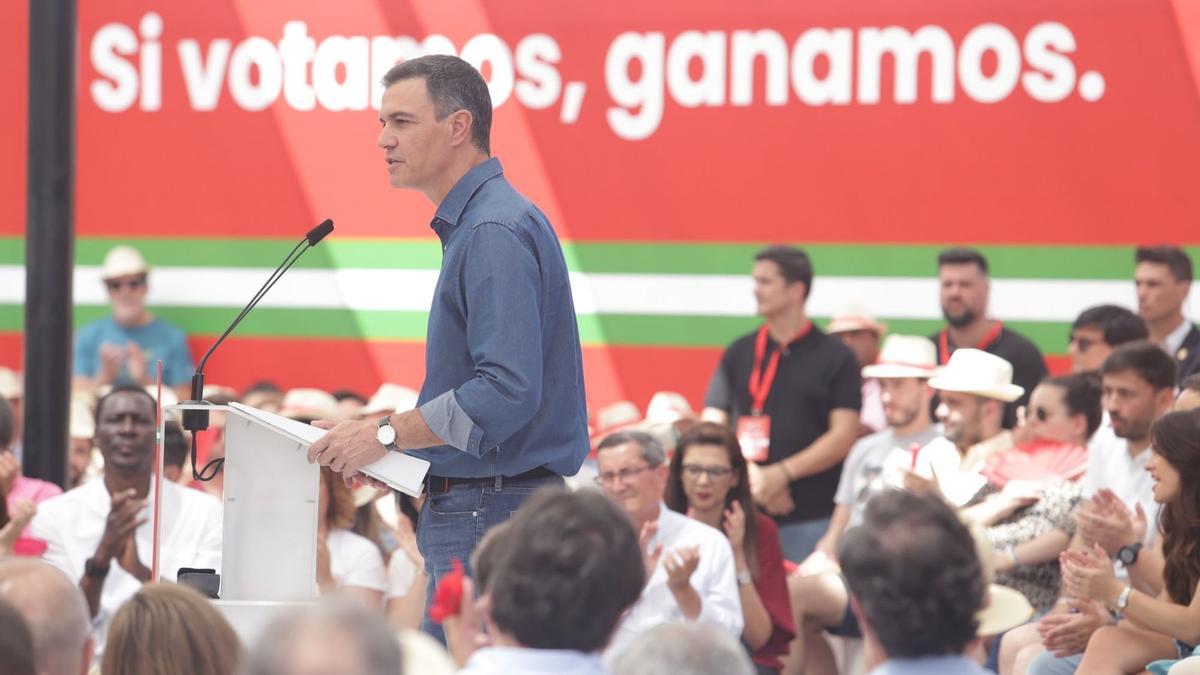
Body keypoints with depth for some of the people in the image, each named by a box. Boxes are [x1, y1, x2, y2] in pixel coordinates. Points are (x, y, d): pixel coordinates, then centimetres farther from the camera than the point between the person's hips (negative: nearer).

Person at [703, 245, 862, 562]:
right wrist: (750, 476, -8)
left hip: (813, 516, -3)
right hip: (745, 513, 3)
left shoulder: (835, 357, 3)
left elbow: (844, 435, -4)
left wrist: (781, 474, -13)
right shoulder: (738, 354, 13)